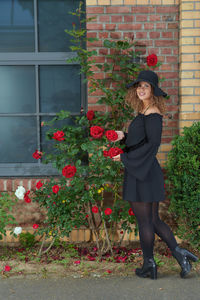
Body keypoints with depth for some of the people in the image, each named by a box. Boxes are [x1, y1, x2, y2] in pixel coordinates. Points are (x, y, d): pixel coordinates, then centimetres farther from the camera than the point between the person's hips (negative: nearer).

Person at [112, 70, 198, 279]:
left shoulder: (153, 114, -13)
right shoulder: (144, 112, 15)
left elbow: (153, 144, -20)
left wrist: (124, 157, -14)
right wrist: (124, 136, 7)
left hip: (144, 173, -9)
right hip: (140, 172, 9)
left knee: (144, 221, 3)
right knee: (153, 220, 15)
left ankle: (149, 266, 16)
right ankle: (180, 254, 18)